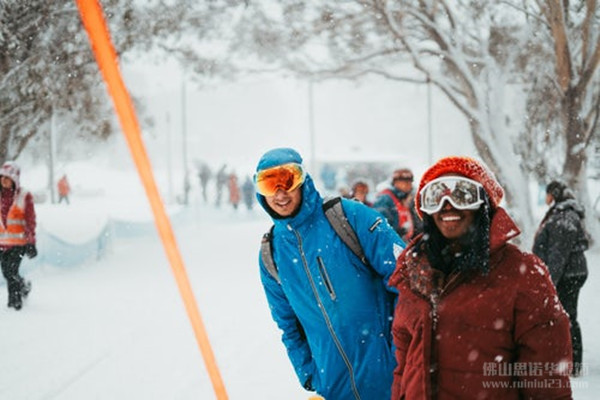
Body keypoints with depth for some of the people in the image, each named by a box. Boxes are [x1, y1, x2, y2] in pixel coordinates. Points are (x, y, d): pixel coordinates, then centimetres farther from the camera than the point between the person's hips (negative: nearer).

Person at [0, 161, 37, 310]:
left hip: (18, 242, -4)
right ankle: (24, 286, 33)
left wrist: (31, 243, -8)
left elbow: (30, 221, -4)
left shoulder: (25, 196, -5)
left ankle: (15, 300, 7)